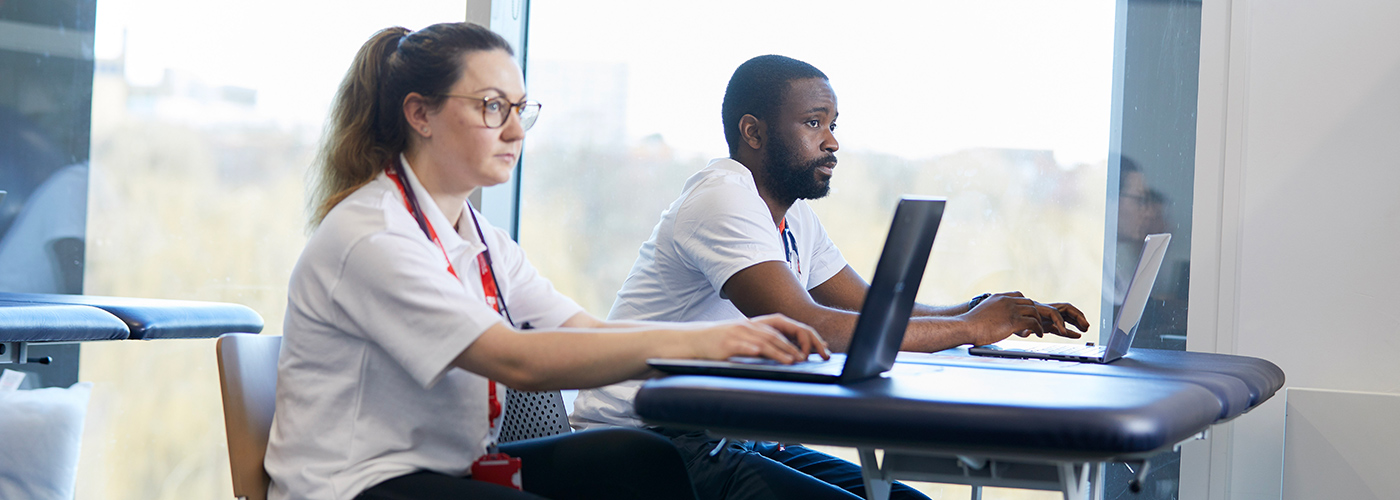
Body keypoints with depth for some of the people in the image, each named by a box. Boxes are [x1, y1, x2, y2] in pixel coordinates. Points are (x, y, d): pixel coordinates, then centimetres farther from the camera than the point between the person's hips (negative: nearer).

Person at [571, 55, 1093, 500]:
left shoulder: (794, 218, 15)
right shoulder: (724, 198, -16)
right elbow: (806, 327, -28)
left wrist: (1003, 313, -5)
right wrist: (970, 327, -21)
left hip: (731, 439, 9)